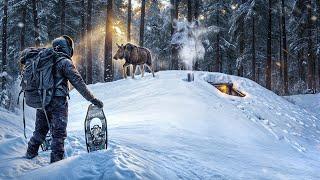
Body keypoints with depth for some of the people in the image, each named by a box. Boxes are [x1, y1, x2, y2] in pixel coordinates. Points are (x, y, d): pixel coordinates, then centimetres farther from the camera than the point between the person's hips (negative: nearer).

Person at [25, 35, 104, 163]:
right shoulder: (65, 62, -10)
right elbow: (78, 83, -14)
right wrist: (93, 99, -12)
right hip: (58, 103, -7)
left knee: (40, 130, 23)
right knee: (59, 133, 2)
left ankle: (30, 154, 34)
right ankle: (56, 161, 4)